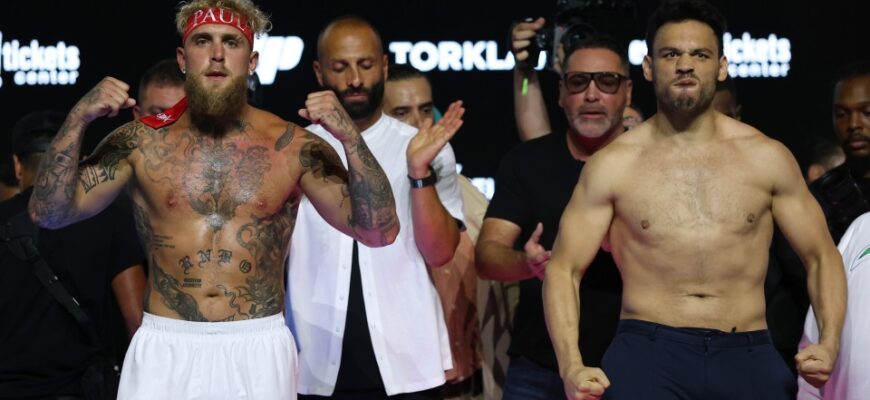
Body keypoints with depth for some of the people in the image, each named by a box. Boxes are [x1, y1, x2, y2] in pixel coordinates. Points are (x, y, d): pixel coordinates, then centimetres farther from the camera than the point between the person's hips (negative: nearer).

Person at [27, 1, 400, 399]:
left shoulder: (293, 147, -1)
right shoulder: (141, 142, 1)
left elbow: (379, 231, -6)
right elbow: (48, 213, -2)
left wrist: (350, 138, -18)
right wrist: (77, 120, -14)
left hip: (258, 348, 0)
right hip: (164, 347, 0)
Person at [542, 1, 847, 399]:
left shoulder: (767, 157, 7)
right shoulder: (612, 164, 3)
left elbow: (822, 256, 13)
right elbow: (564, 269, 4)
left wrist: (829, 343, -4)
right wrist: (572, 368, -12)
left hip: (748, 356, 2)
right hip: (648, 351, -2)